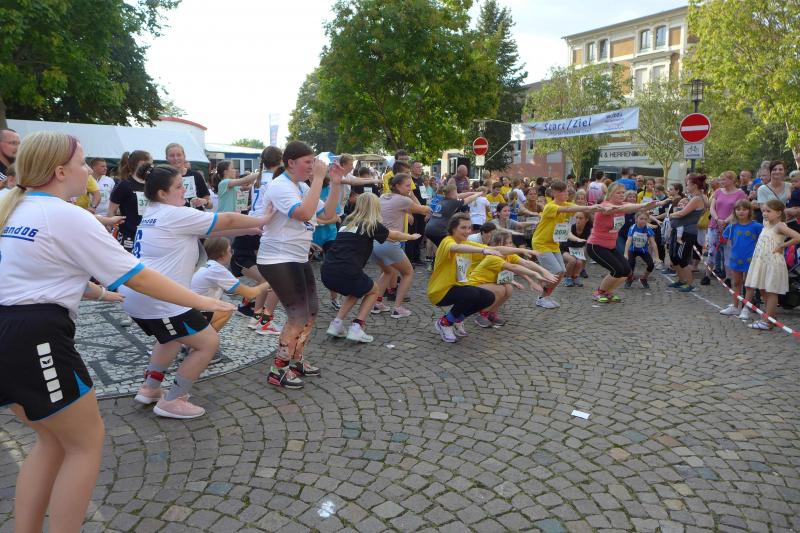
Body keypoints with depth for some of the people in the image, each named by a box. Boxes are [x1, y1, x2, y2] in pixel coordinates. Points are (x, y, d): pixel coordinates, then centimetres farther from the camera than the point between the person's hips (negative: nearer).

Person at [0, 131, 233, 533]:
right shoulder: (68, 217, -13)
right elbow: (138, 278, -14)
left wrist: (101, 293, 31)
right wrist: (203, 302, -7)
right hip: (35, 339, -9)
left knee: (54, 439, 22)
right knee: (86, 441, 8)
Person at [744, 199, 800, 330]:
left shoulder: (780, 226, -12)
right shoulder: (766, 224, 10)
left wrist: (782, 246, -15)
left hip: (773, 262, -8)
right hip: (761, 261, 8)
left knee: (771, 291, -3)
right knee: (763, 290, 12)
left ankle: (768, 321, 0)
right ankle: (769, 317, 21)